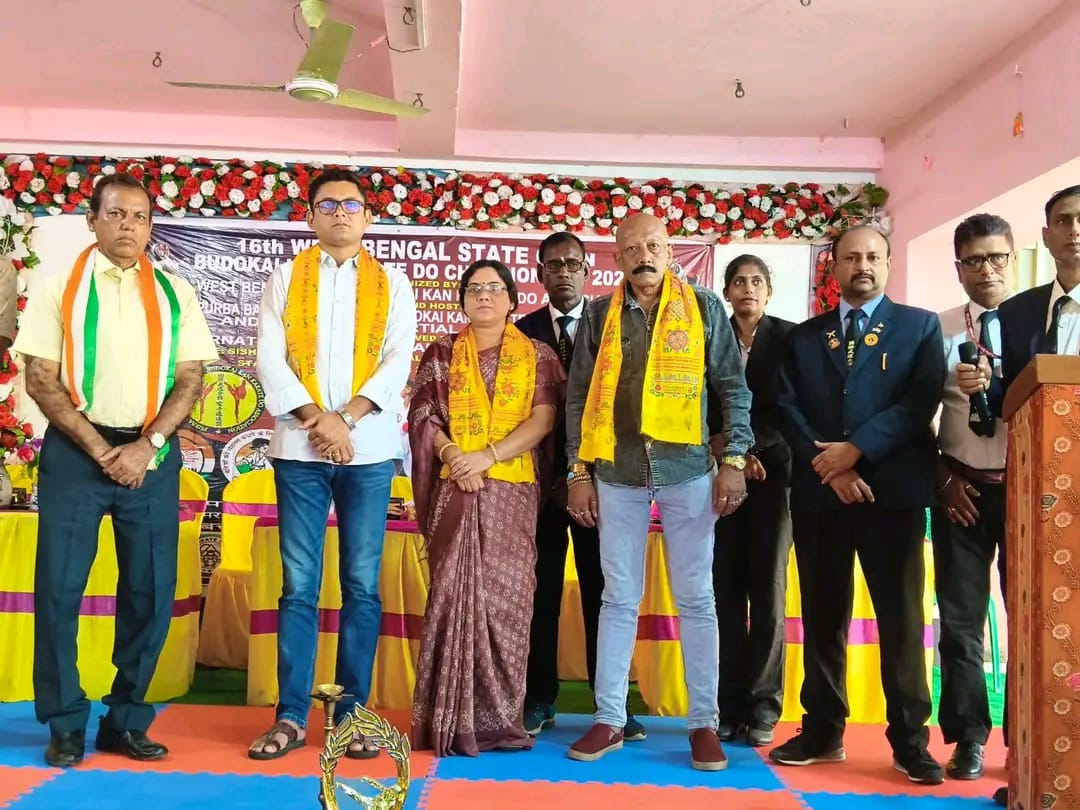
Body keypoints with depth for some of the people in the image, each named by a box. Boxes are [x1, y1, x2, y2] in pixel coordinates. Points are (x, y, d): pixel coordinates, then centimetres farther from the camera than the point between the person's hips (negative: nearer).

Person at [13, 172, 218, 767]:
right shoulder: (58, 288, 3)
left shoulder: (174, 293, 8)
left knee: (151, 592, 4)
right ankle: (65, 724, 16)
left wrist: (146, 445, -10)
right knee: (59, 588, 1)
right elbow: (40, 379, -2)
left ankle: (126, 720, 19)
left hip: (153, 456, 2)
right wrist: (99, 449, -10)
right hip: (75, 451, -1)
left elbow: (191, 377, 3)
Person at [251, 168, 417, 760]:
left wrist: (346, 419, -12)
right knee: (299, 586, 1)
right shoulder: (285, 278, 11)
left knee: (362, 586, 3)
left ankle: (352, 712, 11)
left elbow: (397, 363, 0)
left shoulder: (391, 284, 11)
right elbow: (270, 360, 0)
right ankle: (290, 715, 8)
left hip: (369, 450, 0)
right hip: (299, 449, 0)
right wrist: (318, 419, -12)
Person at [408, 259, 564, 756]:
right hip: (455, 491, 1)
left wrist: (489, 456, -14)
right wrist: (453, 456, -14)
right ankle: (450, 718, 2)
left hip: (512, 493, 0)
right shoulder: (441, 354, 13)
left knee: (504, 597, -2)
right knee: (452, 594, -4)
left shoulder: (537, 356, 9)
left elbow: (544, 418, -2)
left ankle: (499, 718, 6)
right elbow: (423, 416, 4)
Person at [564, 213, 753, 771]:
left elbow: (733, 388, 3)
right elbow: (578, 397, 8)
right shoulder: (599, 314, 7)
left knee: (695, 599, 5)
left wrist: (734, 459, -6)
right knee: (618, 599, 8)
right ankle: (609, 719, 16)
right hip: (617, 473, 1)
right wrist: (579, 472, 3)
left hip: (688, 470, -1)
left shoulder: (704, 308, 4)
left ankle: (704, 722, 15)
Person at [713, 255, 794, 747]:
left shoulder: (789, 337, 4)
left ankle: (762, 707, 5)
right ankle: (730, 705, 8)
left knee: (768, 592, -2)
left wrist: (749, 448, -15)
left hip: (772, 473, -1)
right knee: (727, 591, 1)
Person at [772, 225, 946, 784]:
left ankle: (909, 739, 10)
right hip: (817, 492, 3)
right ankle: (822, 731, 17)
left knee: (900, 618, 0)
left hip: (891, 488, -2)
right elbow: (787, 409, 4)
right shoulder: (803, 337, 15)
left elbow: (921, 401, -5)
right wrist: (823, 460, -11)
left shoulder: (920, 326, 9)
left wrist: (855, 449, -13)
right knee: (822, 618, 7)